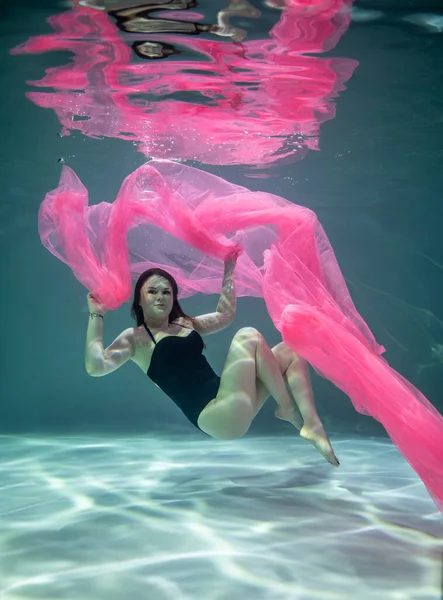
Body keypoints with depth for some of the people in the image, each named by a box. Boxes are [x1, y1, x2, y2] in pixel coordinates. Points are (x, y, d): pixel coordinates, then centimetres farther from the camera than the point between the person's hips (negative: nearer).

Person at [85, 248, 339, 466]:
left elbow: (225, 315, 33)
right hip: (213, 416, -8)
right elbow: (96, 366, -13)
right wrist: (96, 316, -14)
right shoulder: (135, 337, 1)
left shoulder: (186, 323, 22)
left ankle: (312, 425, -11)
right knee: (248, 337, -16)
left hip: (235, 409, 8)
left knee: (290, 351, 3)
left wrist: (229, 272, 29)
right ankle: (288, 409, -5)